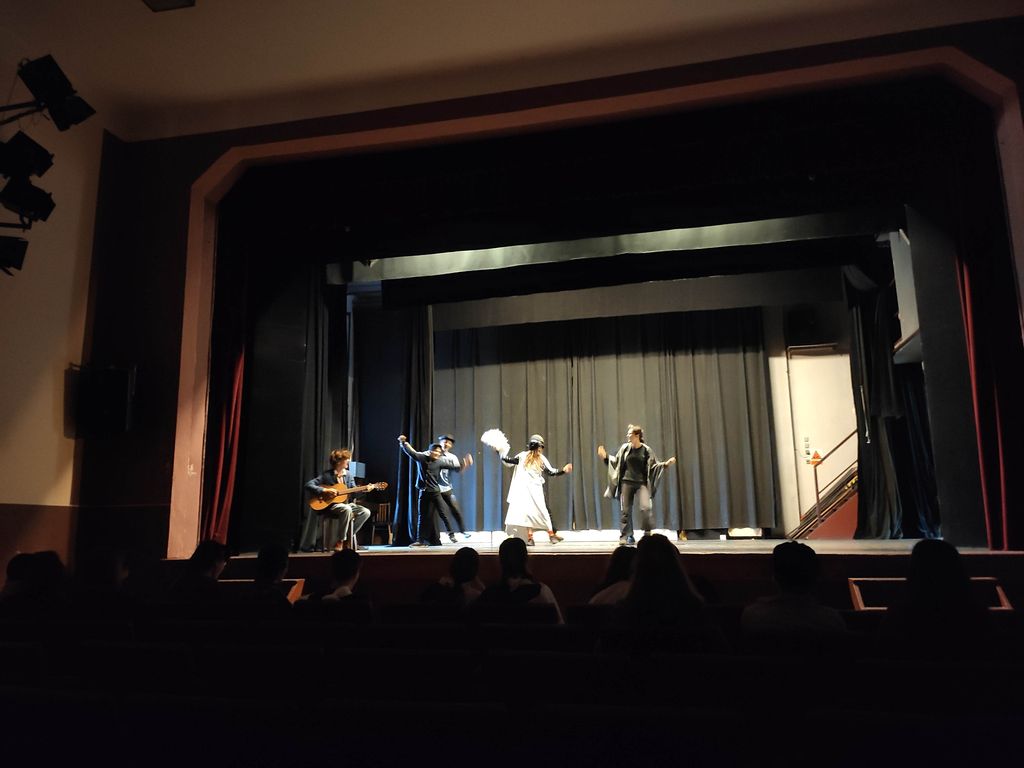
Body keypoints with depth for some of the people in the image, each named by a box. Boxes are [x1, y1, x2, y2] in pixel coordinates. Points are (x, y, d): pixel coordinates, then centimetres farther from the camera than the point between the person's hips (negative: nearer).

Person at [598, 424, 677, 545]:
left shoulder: (646, 450, -3)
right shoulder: (625, 448, 3)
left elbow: (654, 465, 1)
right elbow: (616, 461, 11)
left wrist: (666, 464, -13)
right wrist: (605, 457, 0)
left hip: (642, 483, -2)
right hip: (626, 483, 2)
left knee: (646, 508, -17)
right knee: (625, 510, 3)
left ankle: (648, 534, 1)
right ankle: (625, 536, 14)